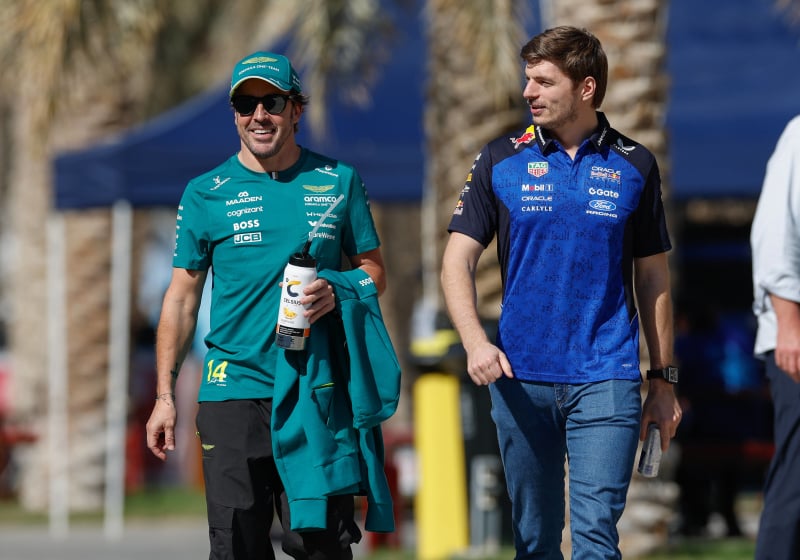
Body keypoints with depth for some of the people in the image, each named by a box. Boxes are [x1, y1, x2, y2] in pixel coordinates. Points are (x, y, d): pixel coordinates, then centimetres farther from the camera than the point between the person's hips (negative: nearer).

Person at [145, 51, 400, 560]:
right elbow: (182, 298, 8)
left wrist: (336, 292, -10)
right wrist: (165, 395, 2)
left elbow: (374, 271, 14)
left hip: (318, 390, 0)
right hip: (233, 391, 0)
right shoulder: (206, 193, 6)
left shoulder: (337, 181, 9)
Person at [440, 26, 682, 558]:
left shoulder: (634, 165, 5)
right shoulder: (501, 161, 5)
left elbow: (653, 277, 11)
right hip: (521, 379, 2)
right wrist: (475, 342, -16)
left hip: (605, 378, -1)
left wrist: (664, 380, 9)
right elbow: (458, 260, 1)